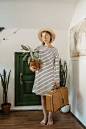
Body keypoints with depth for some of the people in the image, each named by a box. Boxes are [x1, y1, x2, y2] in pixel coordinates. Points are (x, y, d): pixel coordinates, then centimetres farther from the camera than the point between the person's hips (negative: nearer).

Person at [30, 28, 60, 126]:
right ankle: (45, 117, 23)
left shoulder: (54, 50, 0)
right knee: (43, 96, 9)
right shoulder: (38, 48, 6)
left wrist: (57, 80, -6)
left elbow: (57, 66, -3)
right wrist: (32, 67, -14)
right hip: (41, 75, 2)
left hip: (50, 75, -2)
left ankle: (50, 117, 20)